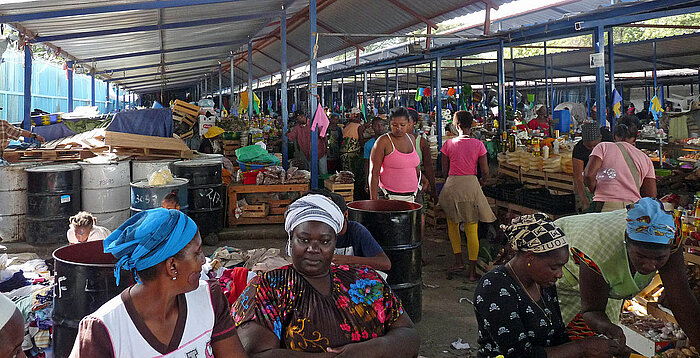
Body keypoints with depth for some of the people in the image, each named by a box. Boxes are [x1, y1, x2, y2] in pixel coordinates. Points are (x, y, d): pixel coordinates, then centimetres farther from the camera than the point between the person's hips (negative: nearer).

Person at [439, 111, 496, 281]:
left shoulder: (448, 144, -2)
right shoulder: (478, 144, -3)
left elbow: (445, 170, 4)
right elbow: (485, 172, -2)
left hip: (451, 186, 1)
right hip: (471, 185, 0)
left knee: (452, 223, 22)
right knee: (472, 230, 4)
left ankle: (459, 261, 20)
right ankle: (472, 271, 7)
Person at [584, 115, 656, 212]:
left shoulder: (603, 147, 8)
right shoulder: (646, 159, 18)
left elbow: (588, 175, -7)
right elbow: (651, 196, 13)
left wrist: (594, 190, 11)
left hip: (605, 207, -3)